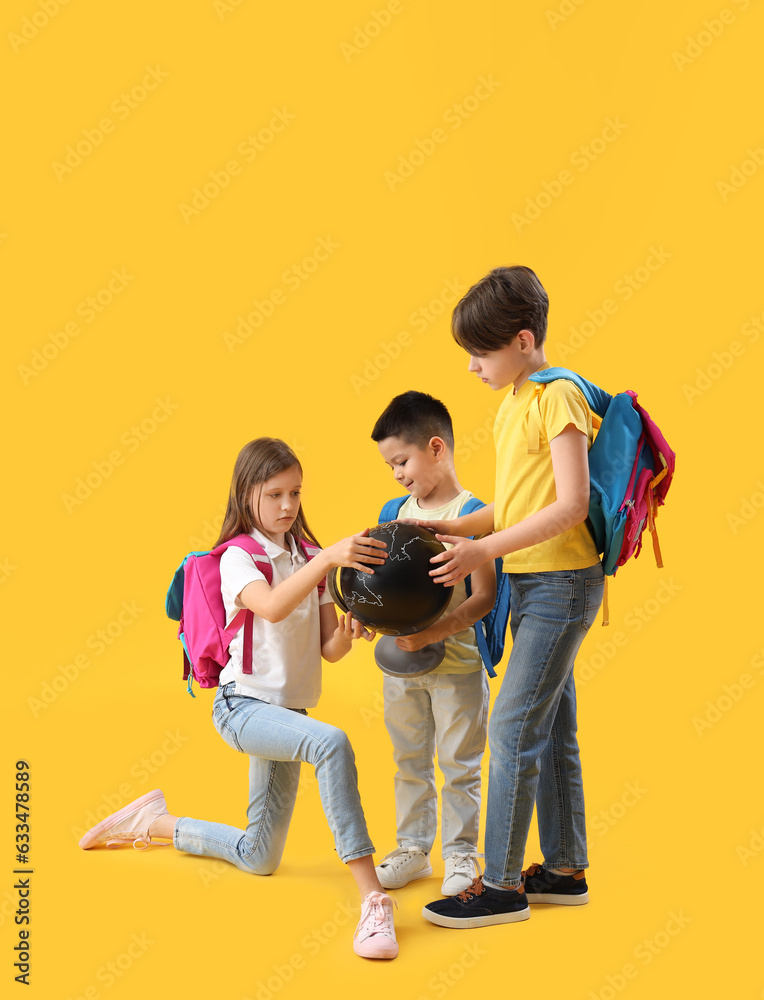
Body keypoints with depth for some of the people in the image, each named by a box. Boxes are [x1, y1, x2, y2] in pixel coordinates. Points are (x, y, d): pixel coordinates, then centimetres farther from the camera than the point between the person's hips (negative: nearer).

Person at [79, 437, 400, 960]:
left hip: (287, 711, 7)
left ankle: (155, 822, 37)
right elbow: (272, 607, -34)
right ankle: (372, 897, -38)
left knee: (259, 858, 15)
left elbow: (329, 649, 3)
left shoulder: (306, 558, 8)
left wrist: (347, 633, -19)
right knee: (330, 742, -38)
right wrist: (327, 558, -45)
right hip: (242, 705, -7)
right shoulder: (238, 557, -11)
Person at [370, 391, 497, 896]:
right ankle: (413, 847, 30)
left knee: (459, 764, 7)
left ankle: (460, 853, 21)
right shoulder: (398, 513, 6)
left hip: (456, 664, -6)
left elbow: (484, 596, -17)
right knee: (409, 761, 16)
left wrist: (431, 633, -25)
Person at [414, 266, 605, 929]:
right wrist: (455, 530, 3)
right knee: (552, 731, 14)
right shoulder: (513, 403, 13)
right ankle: (565, 870, 24)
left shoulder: (558, 396, -14)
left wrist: (484, 550, -21)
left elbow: (571, 506, -20)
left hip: (562, 582, -9)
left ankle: (502, 885, 1)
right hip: (529, 583, 9)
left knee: (512, 729, -8)